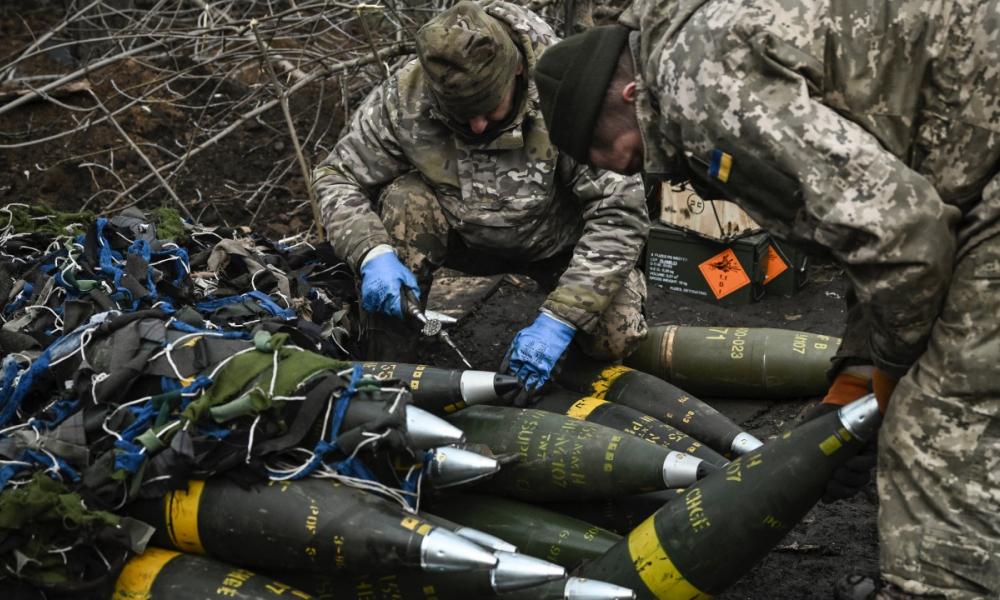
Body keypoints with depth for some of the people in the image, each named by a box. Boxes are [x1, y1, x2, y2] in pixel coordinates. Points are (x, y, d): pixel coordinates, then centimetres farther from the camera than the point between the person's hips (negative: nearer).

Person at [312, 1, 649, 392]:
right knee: (405, 200, -29)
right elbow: (337, 178, -13)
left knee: (613, 339, -24)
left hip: (556, 242, -1)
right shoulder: (405, 96, -24)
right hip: (466, 237, 2)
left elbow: (621, 210, -31)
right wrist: (374, 253, -33)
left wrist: (560, 319, -37)